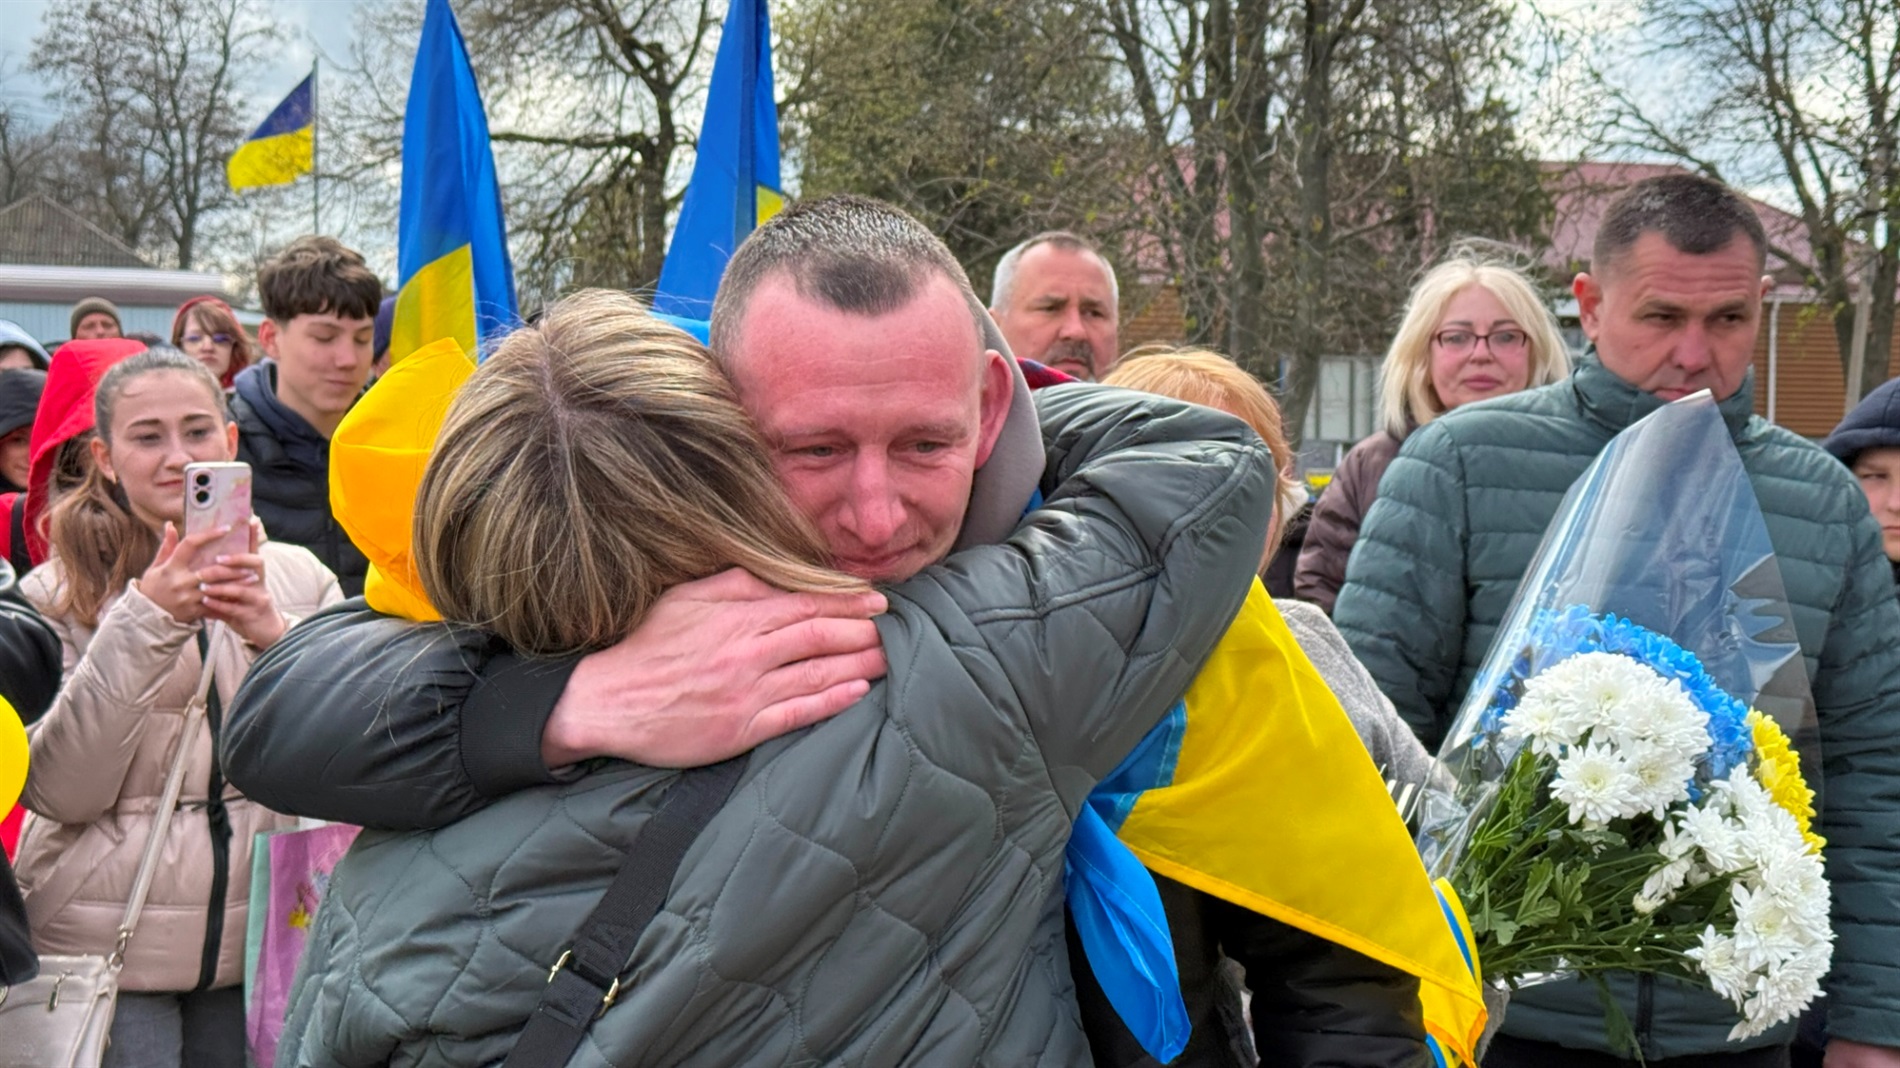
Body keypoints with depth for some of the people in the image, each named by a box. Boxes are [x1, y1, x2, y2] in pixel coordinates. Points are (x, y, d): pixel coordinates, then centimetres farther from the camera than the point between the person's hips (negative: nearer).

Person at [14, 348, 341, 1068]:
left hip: (260, 948, 3)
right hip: (107, 952, -2)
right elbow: (58, 792, -11)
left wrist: (275, 638, -17)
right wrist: (144, 625, -19)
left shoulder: (298, 577, 4)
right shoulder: (57, 595, -2)